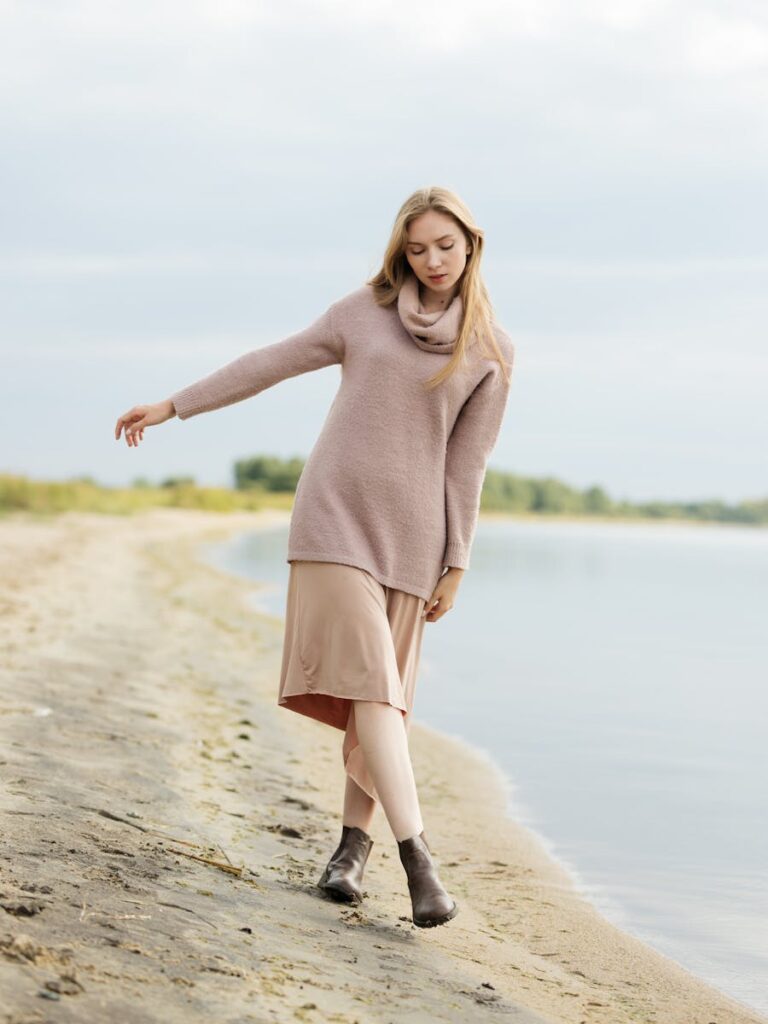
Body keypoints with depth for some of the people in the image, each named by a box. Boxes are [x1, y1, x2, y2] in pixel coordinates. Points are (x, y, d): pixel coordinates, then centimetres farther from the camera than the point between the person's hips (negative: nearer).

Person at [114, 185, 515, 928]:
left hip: (410, 530, 1)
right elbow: (269, 365, 12)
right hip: (334, 513, -1)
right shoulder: (364, 311, 5)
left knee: (380, 688, 2)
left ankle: (354, 840, 16)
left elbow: (467, 462, 4)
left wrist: (456, 563, 2)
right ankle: (417, 857, -17)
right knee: (366, 678, -12)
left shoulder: (491, 351, 4)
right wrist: (172, 406, 13)